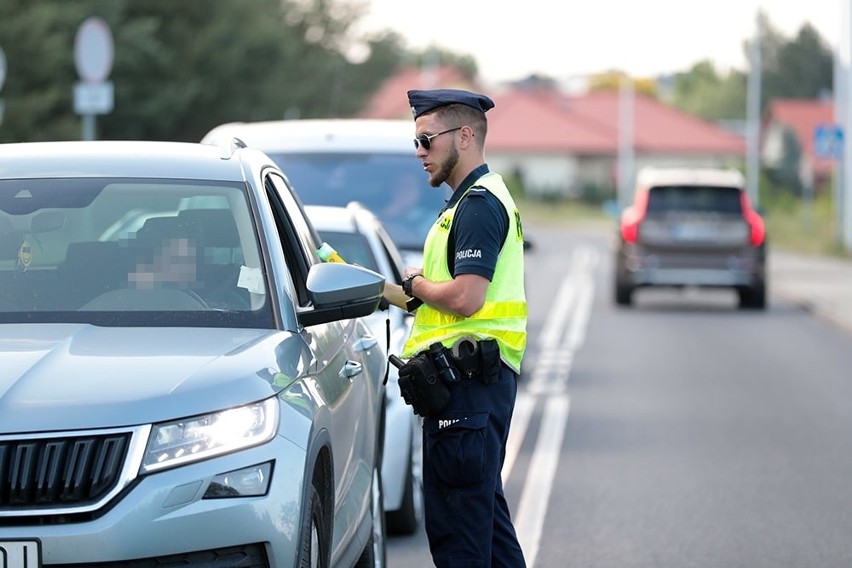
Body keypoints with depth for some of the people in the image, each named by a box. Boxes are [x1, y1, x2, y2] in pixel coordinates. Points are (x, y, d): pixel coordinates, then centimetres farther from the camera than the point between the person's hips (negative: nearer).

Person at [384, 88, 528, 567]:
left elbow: (465, 298, -24)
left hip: (468, 379, -11)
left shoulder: (478, 204, -13)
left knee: (455, 522, -8)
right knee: (485, 511, 16)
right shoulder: (478, 199, 21)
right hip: (476, 379, 11)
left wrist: (416, 284, -6)